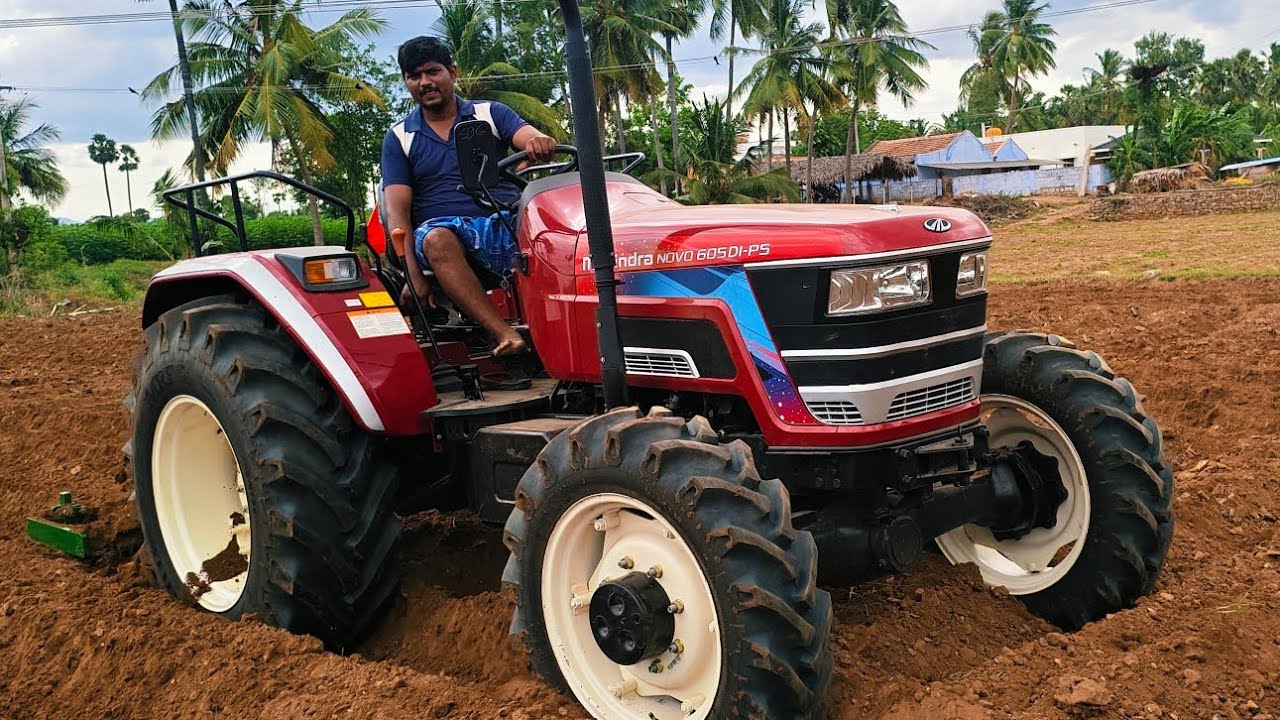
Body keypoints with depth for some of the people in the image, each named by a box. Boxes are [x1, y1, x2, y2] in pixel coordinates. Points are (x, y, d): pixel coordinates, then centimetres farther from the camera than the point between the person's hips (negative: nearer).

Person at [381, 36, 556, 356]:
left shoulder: (490, 114, 14)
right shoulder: (399, 137, 13)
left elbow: (528, 136, -6)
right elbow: (397, 211, 2)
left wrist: (540, 143, -34)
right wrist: (413, 276, -13)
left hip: (506, 226, 1)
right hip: (448, 234, 0)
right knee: (436, 238, -37)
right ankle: (505, 335, -45)